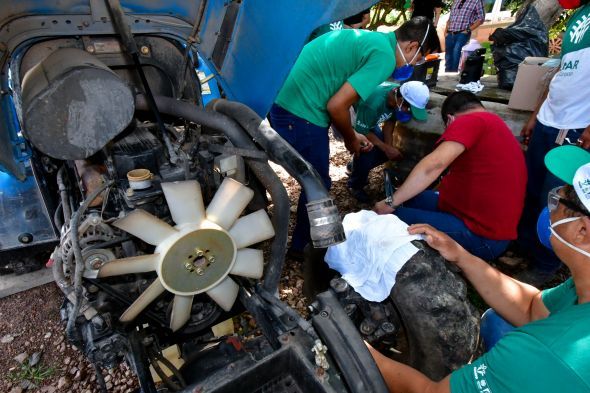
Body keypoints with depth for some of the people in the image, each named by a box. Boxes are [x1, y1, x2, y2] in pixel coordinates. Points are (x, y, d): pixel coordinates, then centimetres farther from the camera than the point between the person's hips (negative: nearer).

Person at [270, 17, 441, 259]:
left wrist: (351, 135, 20)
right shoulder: (385, 56, -12)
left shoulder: (368, 38, 17)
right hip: (299, 114, -10)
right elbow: (337, 105, -18)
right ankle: (302, 246, 28)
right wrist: (351, 139, 1)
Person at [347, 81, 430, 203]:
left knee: (384, 152, 0)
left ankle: (354, 167, 27)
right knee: (366, 153, -25)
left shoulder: (399, 94, -20)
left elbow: (390, 122, -6)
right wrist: (386, 148, -26)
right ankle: (355, 186, 4)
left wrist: (389, 147, -16)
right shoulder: (373, 103, -42)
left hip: (370, 122, 7)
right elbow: (362, 132, -29)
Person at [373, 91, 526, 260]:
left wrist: (391, 203, -21)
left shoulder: (471, 121, -13)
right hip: (491, 225, 10)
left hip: (481, 236, -10)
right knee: (411, 196, 15)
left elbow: (435, 164, -27)